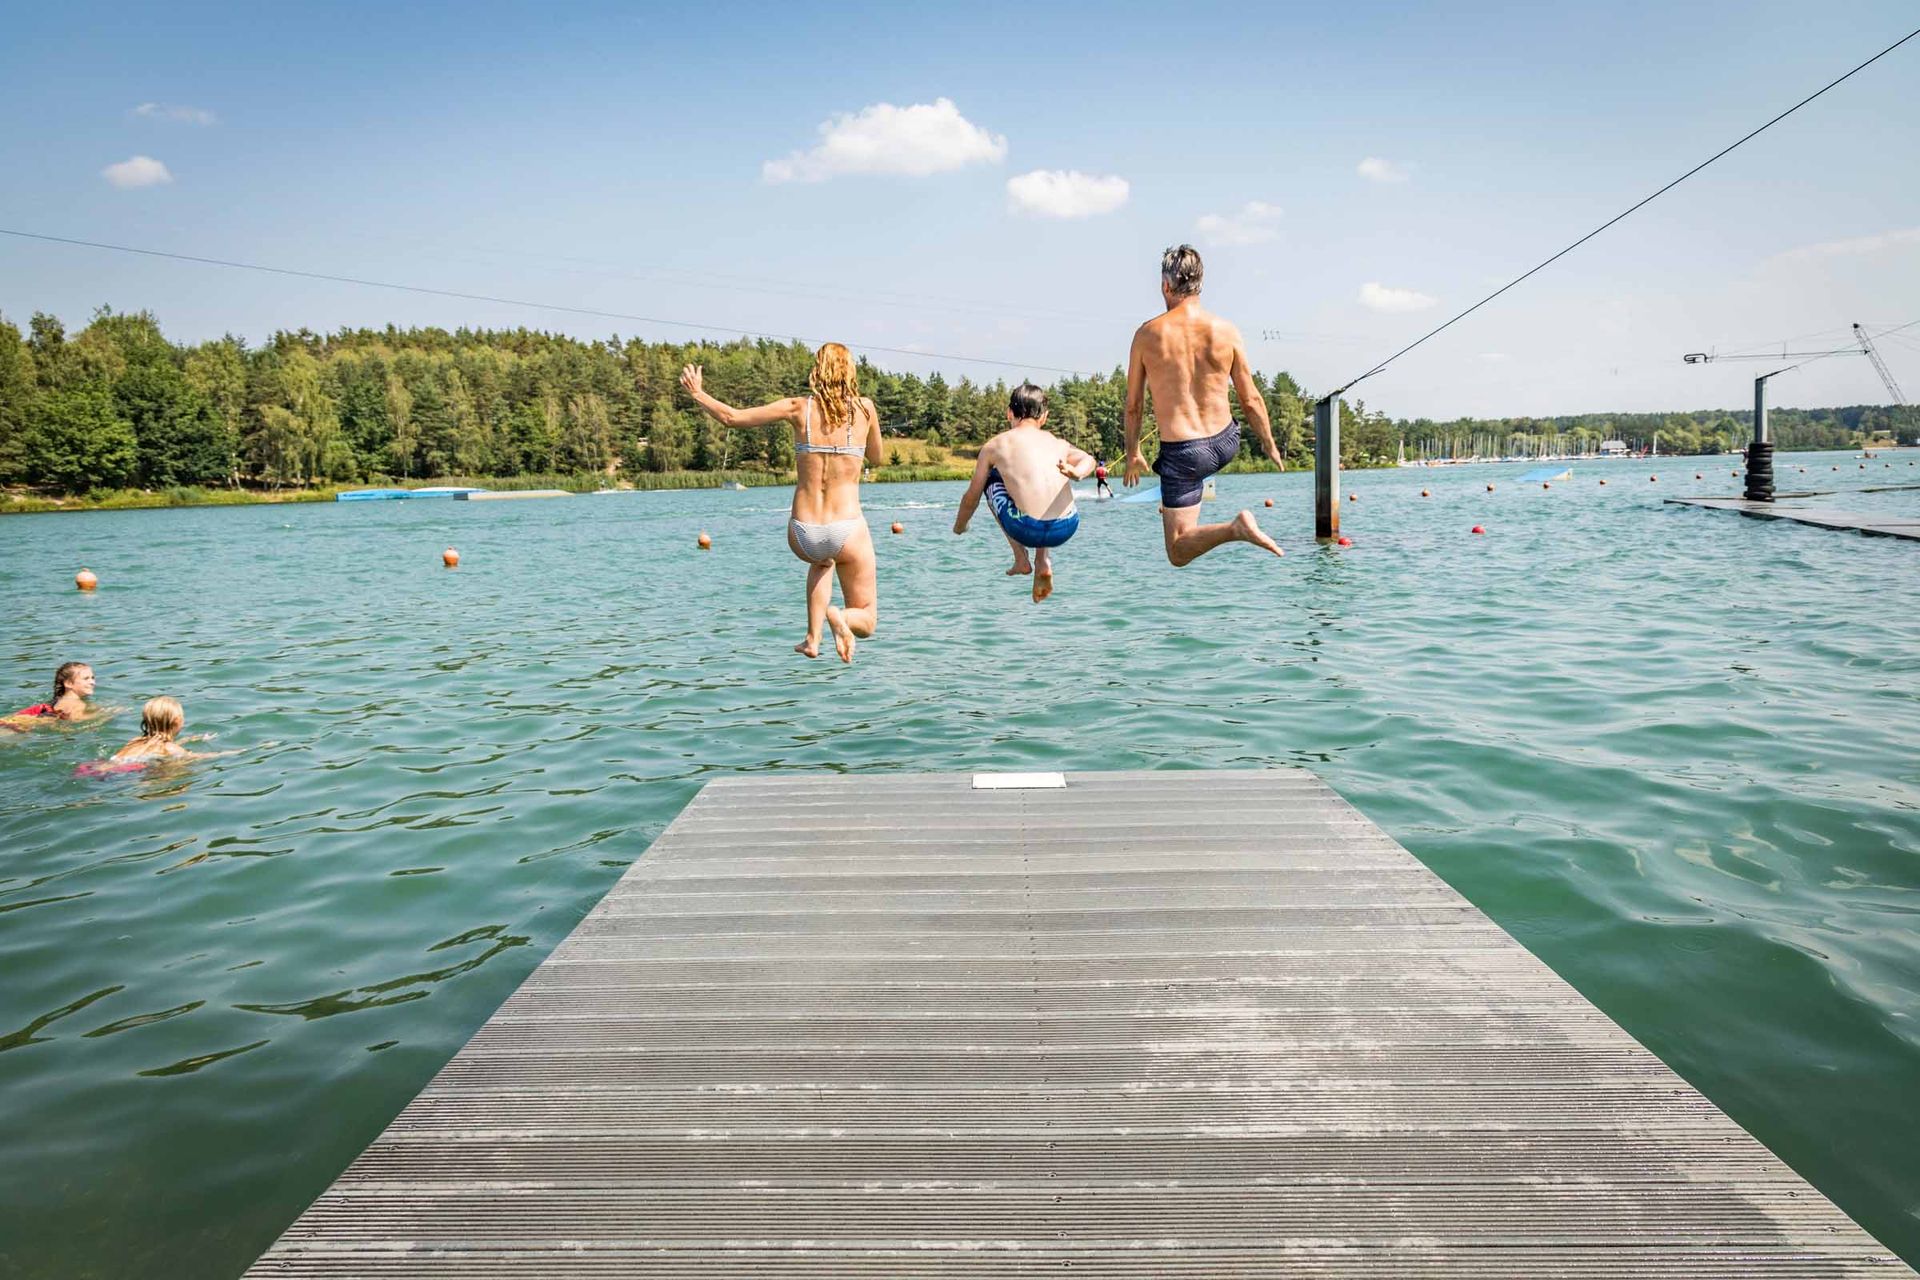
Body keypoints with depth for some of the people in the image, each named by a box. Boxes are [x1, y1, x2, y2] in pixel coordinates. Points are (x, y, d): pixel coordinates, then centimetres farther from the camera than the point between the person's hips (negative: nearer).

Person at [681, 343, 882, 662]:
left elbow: (731, 417, 6)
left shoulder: (798, 408, -1)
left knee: (822, 561, 40)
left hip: (802, 534, 2)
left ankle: (812, 639, 26)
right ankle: (839, 616, -20)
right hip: (848, 531, -2)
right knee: (866, 622, 15)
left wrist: (697, 393, 23)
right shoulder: (864, 408, -1)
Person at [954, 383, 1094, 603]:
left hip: (1026, 529, -3)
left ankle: (1020, 558, 21)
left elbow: (971, 499, 20)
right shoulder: (1058, 443, 21)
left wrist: (959, 526, 40)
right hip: (1067, 528, 3)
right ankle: (1044, 562, 21)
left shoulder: (994, 445, 13)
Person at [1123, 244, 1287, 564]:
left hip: (1182, 453, -4)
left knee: (1178, 554, 1)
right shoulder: (1225, 331, -6)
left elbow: (1133, 405, -1)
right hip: (1225, 443, 4)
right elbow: (1251, 399, 0)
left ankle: (1235, 528, -23)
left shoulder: (1147, 334, -8)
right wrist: (1269, 444, 16)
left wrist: (1132, 454, 14)